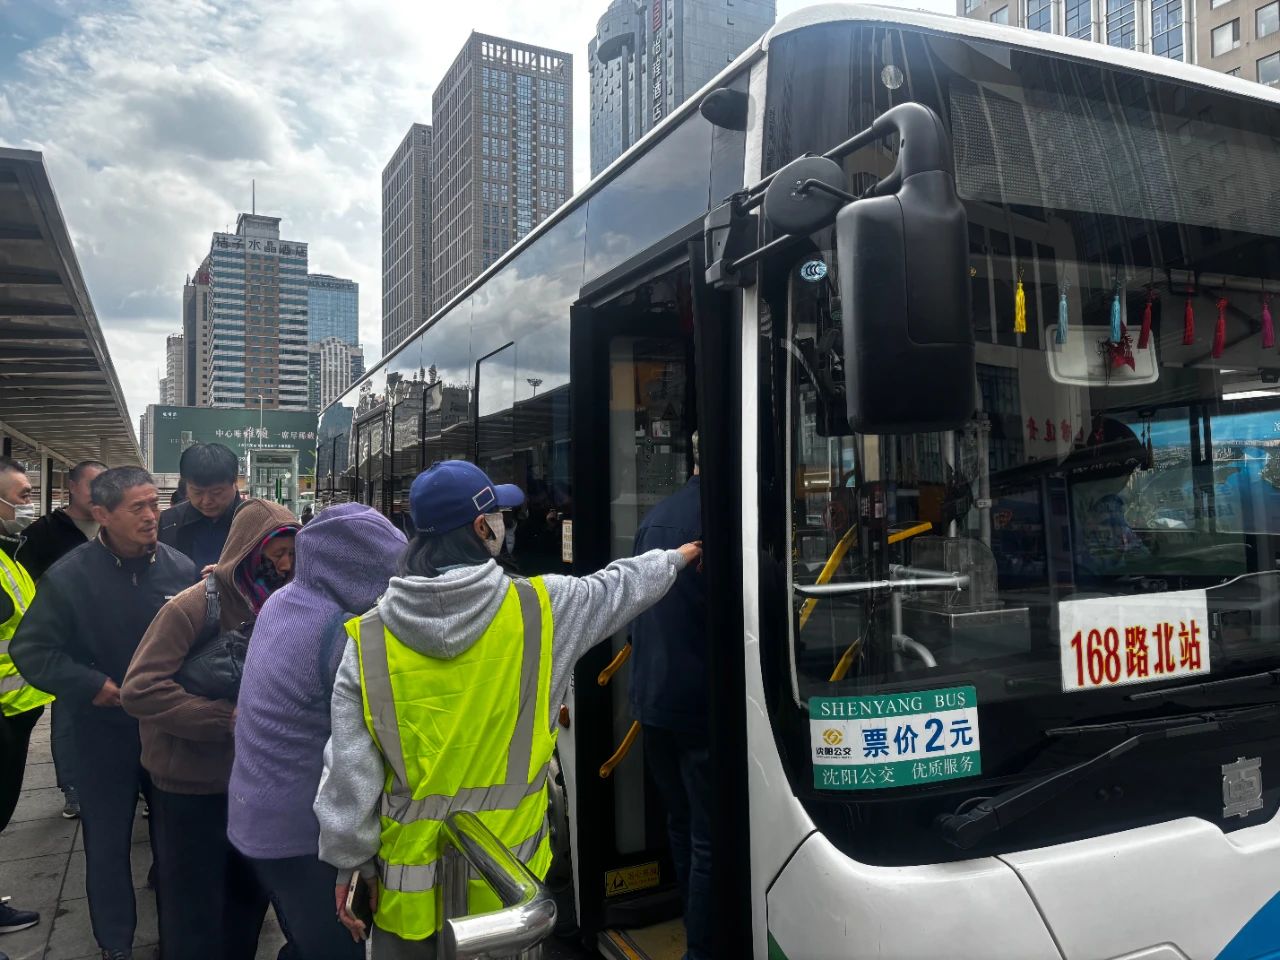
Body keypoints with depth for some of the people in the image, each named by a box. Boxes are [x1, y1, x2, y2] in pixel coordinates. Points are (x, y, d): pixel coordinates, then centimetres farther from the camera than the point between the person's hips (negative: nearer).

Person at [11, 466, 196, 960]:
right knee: (107, 843, 13)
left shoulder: (180, 568, -9)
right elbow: (30, 650, -7)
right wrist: (92, 686, -15)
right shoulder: (69, 576, -11)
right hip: (104, 731, -1)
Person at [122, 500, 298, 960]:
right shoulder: (193, 606, -18)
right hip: (192, 784, -5)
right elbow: (139, 689, -22)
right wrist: (227, 719, -24)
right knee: (195, 910, 10)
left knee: (250, 895, 19)